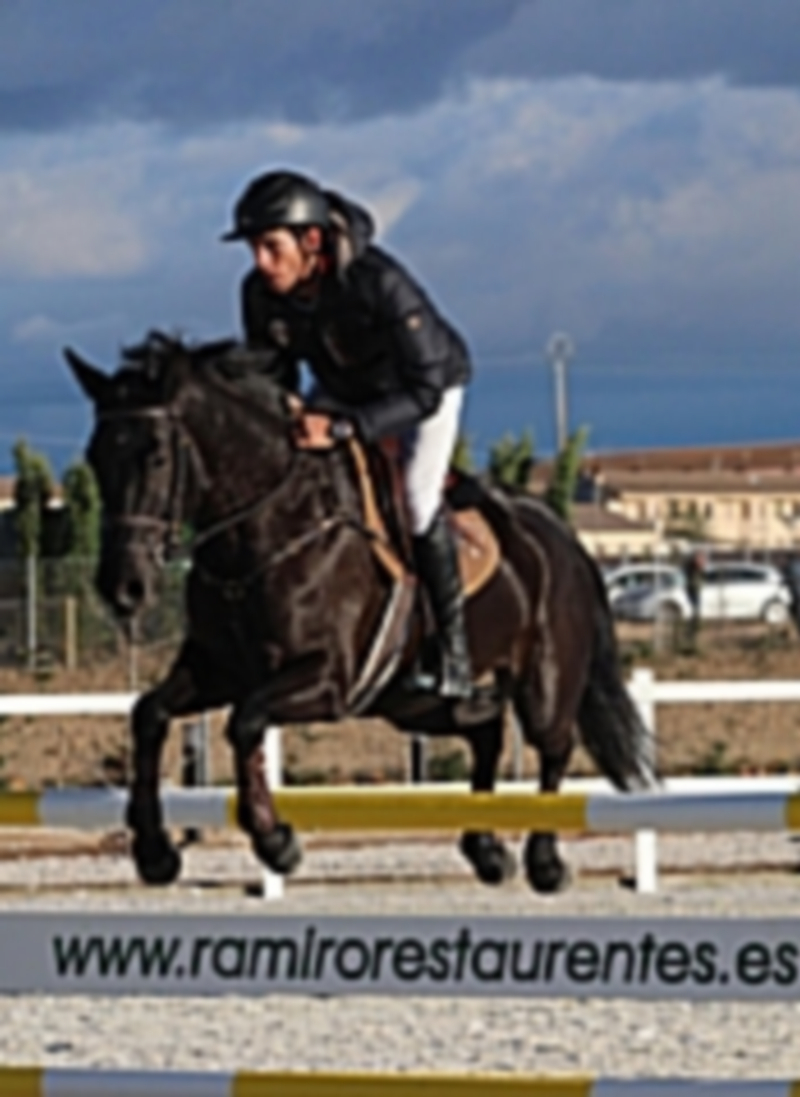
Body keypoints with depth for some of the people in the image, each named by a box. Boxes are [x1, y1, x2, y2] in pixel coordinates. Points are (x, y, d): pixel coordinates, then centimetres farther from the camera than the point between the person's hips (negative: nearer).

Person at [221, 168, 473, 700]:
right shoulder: (262, 293, -22)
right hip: (341, 389, 6)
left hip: (429, 384, -6)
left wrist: (341, 428, -48)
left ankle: (454, 651, -12)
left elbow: (424, 390, -39)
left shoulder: (380, 283, -40)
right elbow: (273, 381, -6)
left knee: (417, 500, -23)